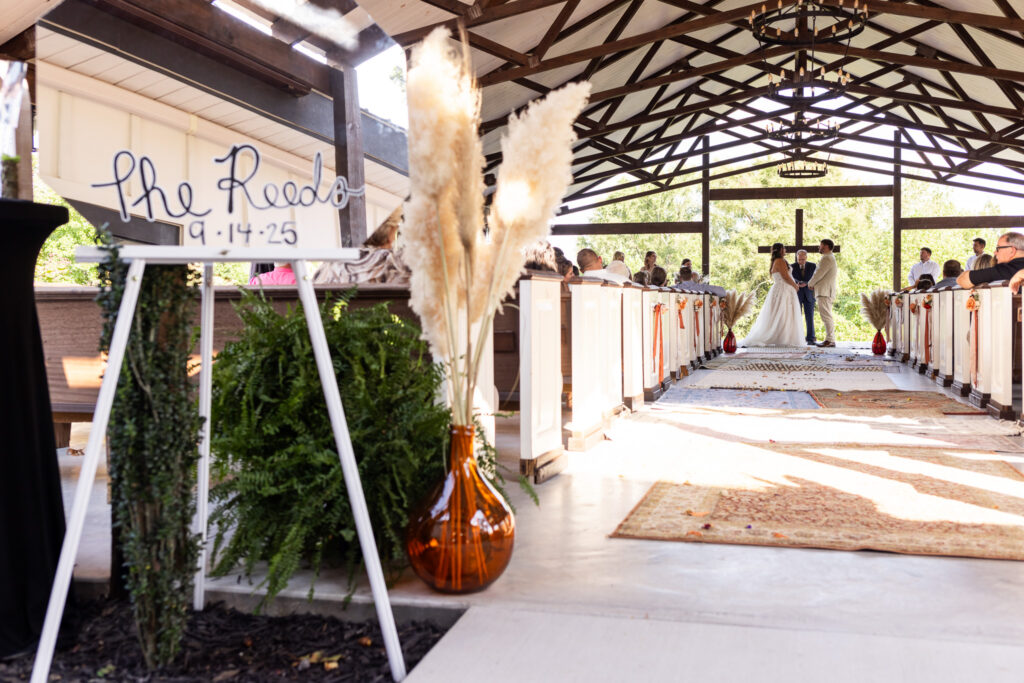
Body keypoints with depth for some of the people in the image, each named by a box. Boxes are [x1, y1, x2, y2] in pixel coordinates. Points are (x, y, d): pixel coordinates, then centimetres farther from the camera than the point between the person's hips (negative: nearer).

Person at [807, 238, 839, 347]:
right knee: (827, 316, 10)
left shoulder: (827, 258, -12)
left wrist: (810, 283, 0)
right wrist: (814, 284, 11)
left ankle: (830, 340, -15)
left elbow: (819, 273, -15)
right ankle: (831, 339, 11)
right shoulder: (830, 258, 23)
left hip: (825, 292, -11)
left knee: (826, 316, -13)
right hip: (824, 292, 11)